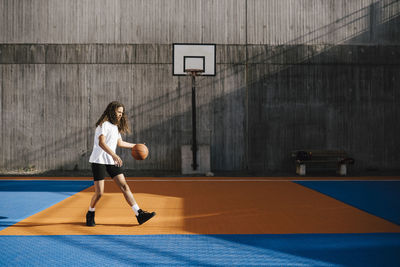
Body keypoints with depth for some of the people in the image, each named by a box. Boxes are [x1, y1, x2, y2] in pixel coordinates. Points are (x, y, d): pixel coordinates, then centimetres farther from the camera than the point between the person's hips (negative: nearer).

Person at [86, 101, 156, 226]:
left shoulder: (116, 126, 17)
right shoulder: (104, 124, -10)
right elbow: (101, 143, -23)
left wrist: (134, 146, 39)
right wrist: (114, 155, -35)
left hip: (112, 161, 7)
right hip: (99, 161, -7)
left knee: (124, 186, -3)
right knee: (99, 192, -9)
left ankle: (139, 214, -7)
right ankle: (90, 215, 17)